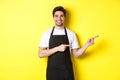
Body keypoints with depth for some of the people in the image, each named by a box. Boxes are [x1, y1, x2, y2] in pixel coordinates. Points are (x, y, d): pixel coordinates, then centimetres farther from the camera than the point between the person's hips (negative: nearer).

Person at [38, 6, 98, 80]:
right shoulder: (46, 34, 0)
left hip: (67, 71, 1)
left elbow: (76, 54, 4)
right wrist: (57, 48, -16)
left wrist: (87, 44, -10)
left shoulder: (71, 34, 2)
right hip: (52, 71, 0)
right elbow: (41, 54, -6)